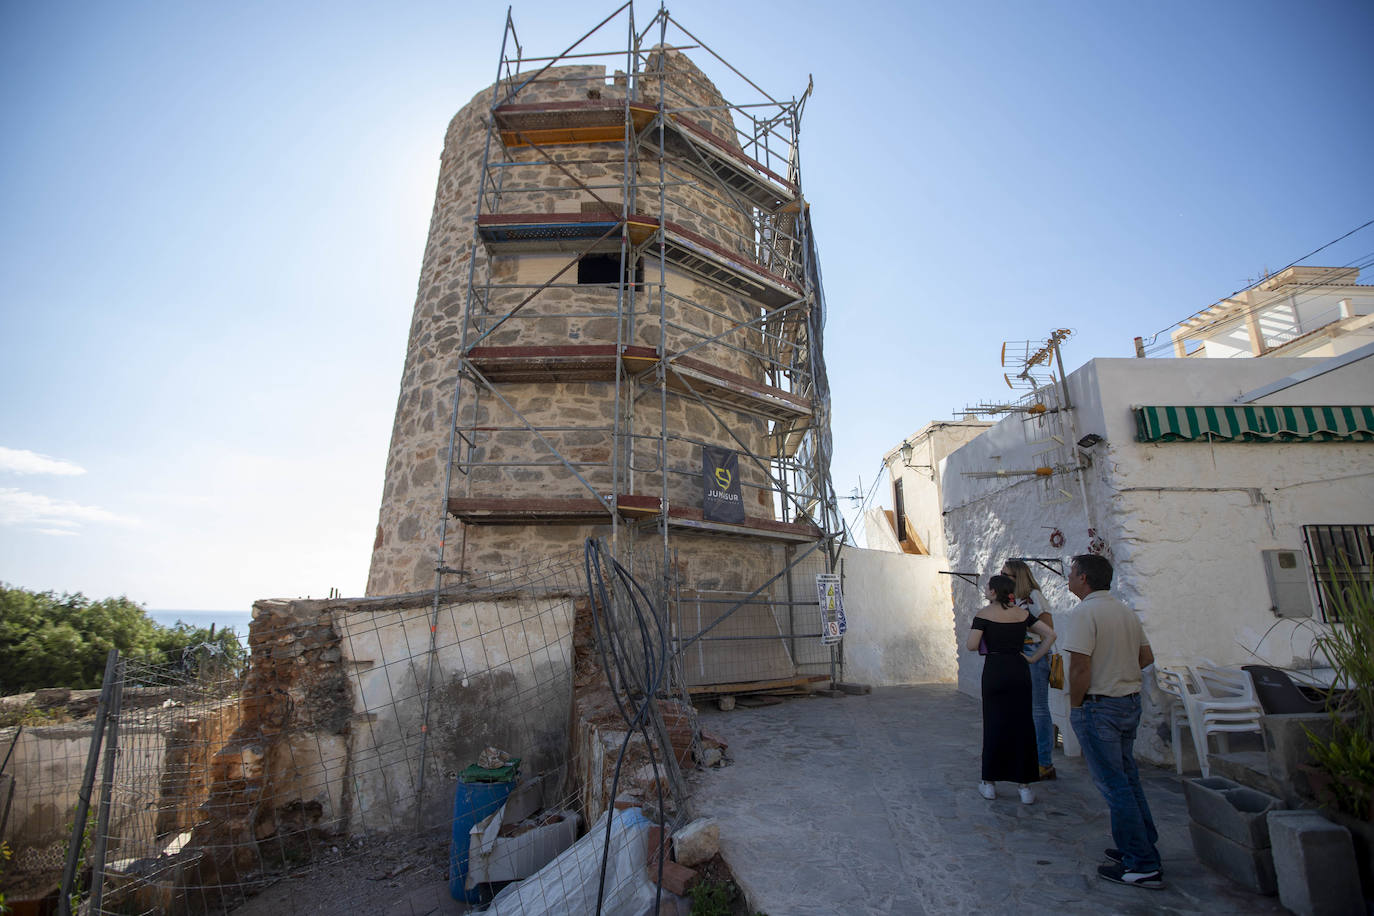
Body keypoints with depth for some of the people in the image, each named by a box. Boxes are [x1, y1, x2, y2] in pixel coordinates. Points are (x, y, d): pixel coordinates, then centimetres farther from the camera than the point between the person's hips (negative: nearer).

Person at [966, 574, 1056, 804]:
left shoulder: (984, 614, -6)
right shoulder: (1022, 613, 6)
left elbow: (971, 646, -13)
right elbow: (1050, 635, 5)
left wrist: (970, 635, 7)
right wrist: (1033, 658, 7)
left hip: (995, 671, -3)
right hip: (1019, 670, 3)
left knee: (994, 724, 6)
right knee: (1022, 724, 9)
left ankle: (989, 783, 15)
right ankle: (1023, 785, 14)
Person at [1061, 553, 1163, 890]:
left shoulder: (1087, 612, -19)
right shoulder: (1126, 612, 7)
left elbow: (1080, 666, -23)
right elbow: (1146, 656, 15)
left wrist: (1075, 704, -11)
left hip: (1099, 707, -9)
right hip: (1131, 702, 9)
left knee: (1113, 784, 2)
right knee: (1128, 778, 20)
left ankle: (1142, 865, 9)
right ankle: (1144, 847, 30)